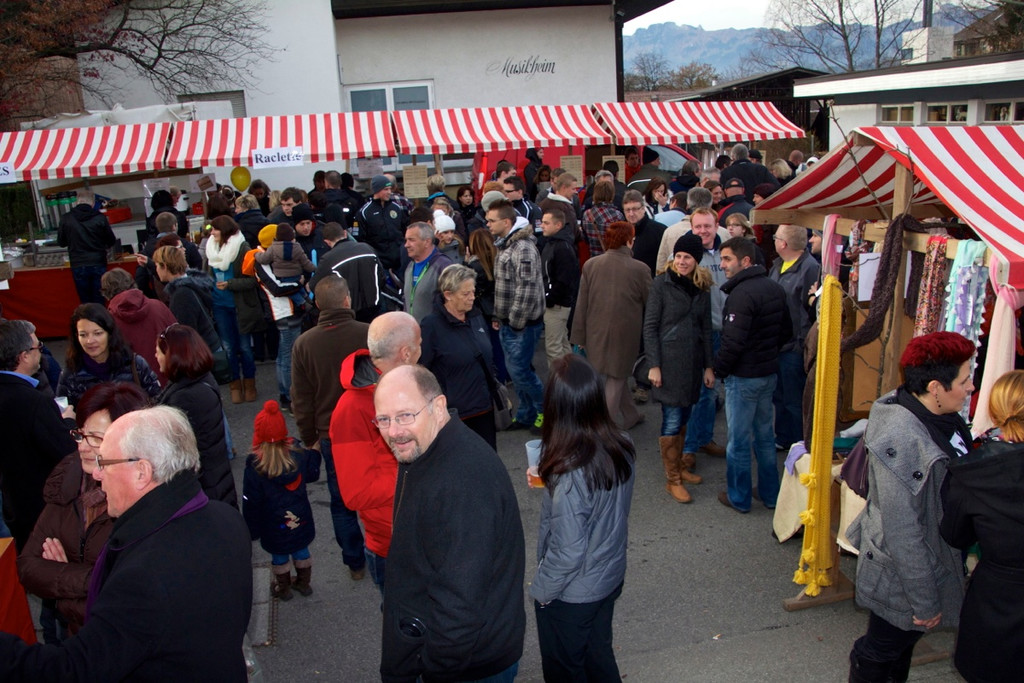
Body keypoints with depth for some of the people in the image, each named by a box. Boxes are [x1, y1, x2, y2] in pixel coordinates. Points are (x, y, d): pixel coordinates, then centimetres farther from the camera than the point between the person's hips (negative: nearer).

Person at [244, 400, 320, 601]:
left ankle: (283, 588, 38)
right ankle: (303, 582, 42)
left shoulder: (254, 467, -22)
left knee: (279, 556, 18)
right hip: (301, 522, 3)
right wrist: (315, 454, 21)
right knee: (301, 550, 22)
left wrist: (252, 531, -3)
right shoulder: (299, 455, -15)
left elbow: (251, 503, -15)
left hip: (275, 528, -3)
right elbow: (312, 475, 5)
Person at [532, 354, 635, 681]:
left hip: (572, 593, -6)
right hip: (610, 577, 6)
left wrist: (541, 590, -9)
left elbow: (566, 553, -26)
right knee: (599, 655, 29)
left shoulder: (569, 474, -35)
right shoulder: (622, 448, -15)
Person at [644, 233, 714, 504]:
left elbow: (705, 328, 13)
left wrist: (708, 366, 11)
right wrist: (653, 365, -12)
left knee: (684, 417, 13)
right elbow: (650, 327, -8)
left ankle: (679, 464, 30)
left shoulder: (702, 287, 7)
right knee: (672, 420, -2)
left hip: (692, 361, 5)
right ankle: (672, 479, 10)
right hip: (668, 360, -5)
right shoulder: (662, 284, -7)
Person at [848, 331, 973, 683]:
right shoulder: (902, 442, -35)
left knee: (905, 640, 28)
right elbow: (902, 532, -29)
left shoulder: (939, 417, -6)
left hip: (931, 558, 9)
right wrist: (925, 600, -20)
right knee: (880, 652, 15)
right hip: (902, 572, -9)